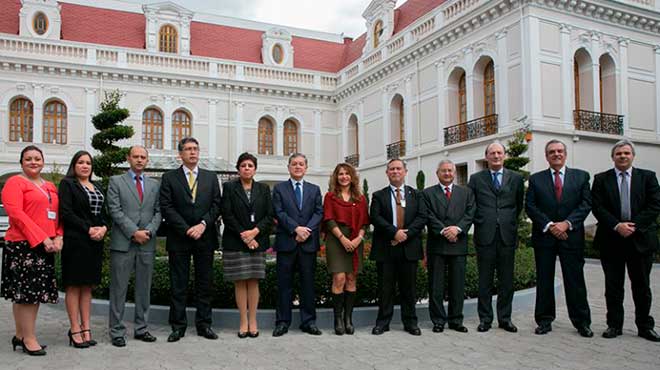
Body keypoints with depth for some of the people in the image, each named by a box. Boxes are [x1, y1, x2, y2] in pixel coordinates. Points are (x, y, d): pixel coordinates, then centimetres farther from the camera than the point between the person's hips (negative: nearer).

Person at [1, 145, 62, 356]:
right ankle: (29, 339, 3)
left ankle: (20, 335, 20)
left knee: (37, 291, 9)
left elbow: (58, 214, 17)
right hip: (23, 245, -7)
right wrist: (42, 239, -18)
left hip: (46, 246, 7)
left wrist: (58, 238, -1)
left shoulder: (50, 187, 18)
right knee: (25, 291, -4)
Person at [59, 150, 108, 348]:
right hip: (75, 241, -6)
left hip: (95, 241, 6)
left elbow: (104, 212, 16)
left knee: (88, 285, 8)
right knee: (74, 285, 0)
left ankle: (86, 328, 13)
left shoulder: (97, 187, 18)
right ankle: (75, 330, 5)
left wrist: (103, 227, -5)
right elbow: (66, 213, -10)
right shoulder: (67, 184, -1)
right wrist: (88, 229, -16)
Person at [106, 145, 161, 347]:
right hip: (123, 243, -3)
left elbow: (158, 211, 9)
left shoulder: (154, 185, 14)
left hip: (147, 244, 4)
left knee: (144, 288, 9)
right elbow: (115, 210, -6)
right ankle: (117, 331, 11)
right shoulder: (116, 181, 4)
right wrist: (134, 232, -14)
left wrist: (149, 231, -8)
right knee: (119, 289, 2)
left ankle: (141, 329, 20)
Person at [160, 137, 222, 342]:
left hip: (205, 238, 2)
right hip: (178, 239, -2)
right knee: (178, 285, 4)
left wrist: (203, 224, -11)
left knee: (205, 283, 7)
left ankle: (204, 324, 16)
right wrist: (187, 229, -12)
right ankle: (178, 326, 14)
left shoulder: (211, 177, 12)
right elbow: (166, 207, -4)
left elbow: (216, 205, 5)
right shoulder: (169, 177, 5)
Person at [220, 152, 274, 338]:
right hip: (235, 243, -2)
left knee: (253, 281, 4)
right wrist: (244, 237, -11)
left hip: (257, 242, 2)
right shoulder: (229, 187, 2)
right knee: (240, 282, 2)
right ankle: (244, 322, 10)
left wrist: (255, 231, -12)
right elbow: (227, 215, -5)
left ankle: (253, 321, 12)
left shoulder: (263, 189, 9)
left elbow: (269, 216, 3)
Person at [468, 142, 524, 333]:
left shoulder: (516, 178, 9)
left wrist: (510, 222, 10)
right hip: (485, 236, -1)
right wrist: (479, 221, 3)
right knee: (485, 280, 5)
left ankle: (505, 318, 19)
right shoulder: (476, 179, 6)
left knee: (507, 280, 7)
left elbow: (519, 205, 16)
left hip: (507, 235, 1)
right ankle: (485, 319, 14)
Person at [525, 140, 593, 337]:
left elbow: (586, 204, 0)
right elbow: (530, 206, 0)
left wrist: (567, 223, -12)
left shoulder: (581, 176, 9)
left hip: (572, 236, 0)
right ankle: (544, 320, 15)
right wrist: (549, 225, -12)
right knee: (544, 281, 6)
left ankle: (582, 322, 15)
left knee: (575, 280, 4)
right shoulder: (536, 179, 7)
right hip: (544, 236, 0)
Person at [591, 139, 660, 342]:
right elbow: (598, 208, -3)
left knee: (642, 285, 9)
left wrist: (633, 225, -13)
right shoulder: (601, 179, 5)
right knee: (613, 286, 6)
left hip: (641, 239, 0)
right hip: (611, 240, 0)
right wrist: (617, 225, -15)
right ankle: (614, 325, 15)